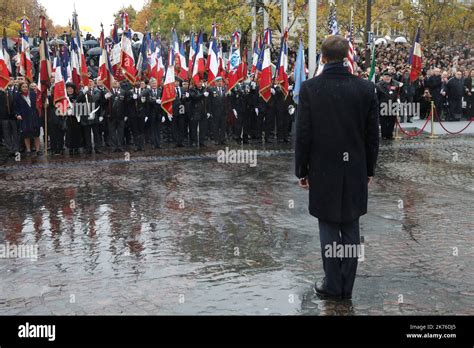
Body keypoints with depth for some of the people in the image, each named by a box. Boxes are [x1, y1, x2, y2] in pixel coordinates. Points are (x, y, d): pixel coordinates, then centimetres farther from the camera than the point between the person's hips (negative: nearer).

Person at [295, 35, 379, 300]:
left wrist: (302, 170, 2)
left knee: (329, 229, 8)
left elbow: (303, 135, -8)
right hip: (355, 170, 2)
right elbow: (373, 135, 1)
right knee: (350, 229, 11)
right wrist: (369, 169, 11)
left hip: (323, 170, -2)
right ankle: (347, 287, 19)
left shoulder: (309, 88, -9)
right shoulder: (366, 88, -3)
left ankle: (333, 286, 16)